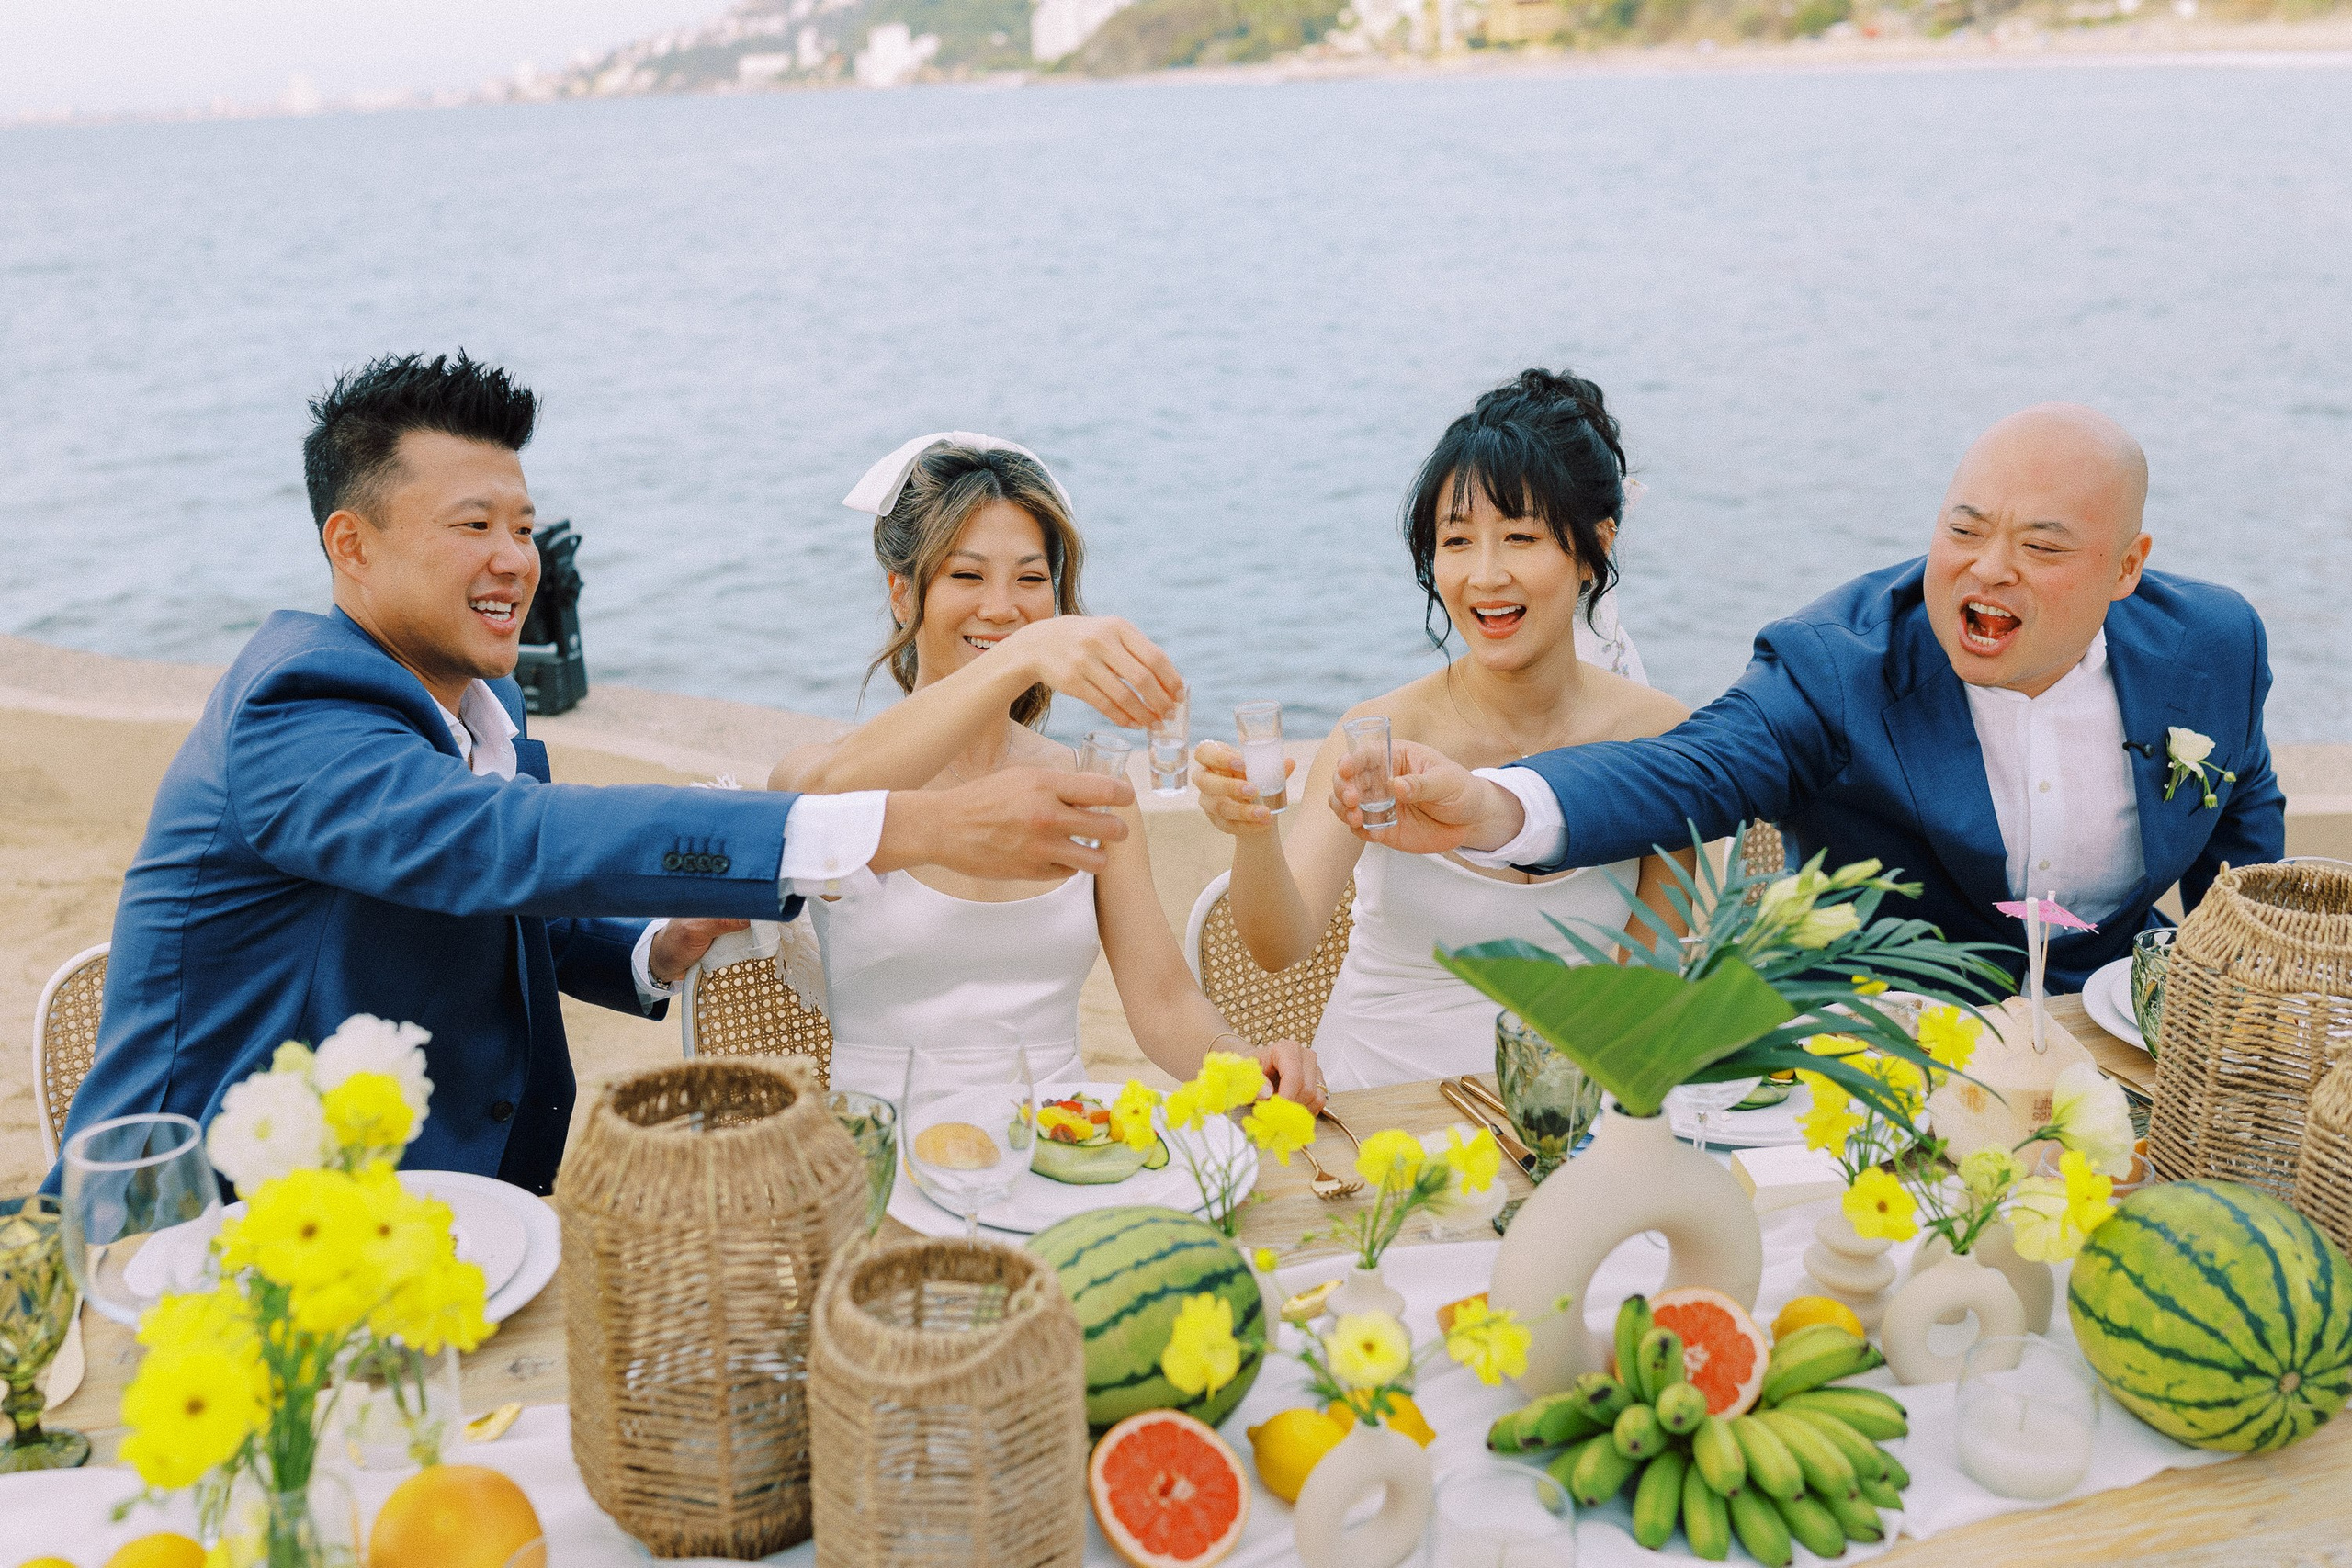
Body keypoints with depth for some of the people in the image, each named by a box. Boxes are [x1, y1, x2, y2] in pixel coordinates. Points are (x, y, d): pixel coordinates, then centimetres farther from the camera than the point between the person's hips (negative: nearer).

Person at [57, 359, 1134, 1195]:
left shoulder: (484, 712, 8)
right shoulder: (295, 713, -21)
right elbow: (515, 840, -38)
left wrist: (658, 952, -3)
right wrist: (914, 829, -45)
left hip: (429, 1207, 8)